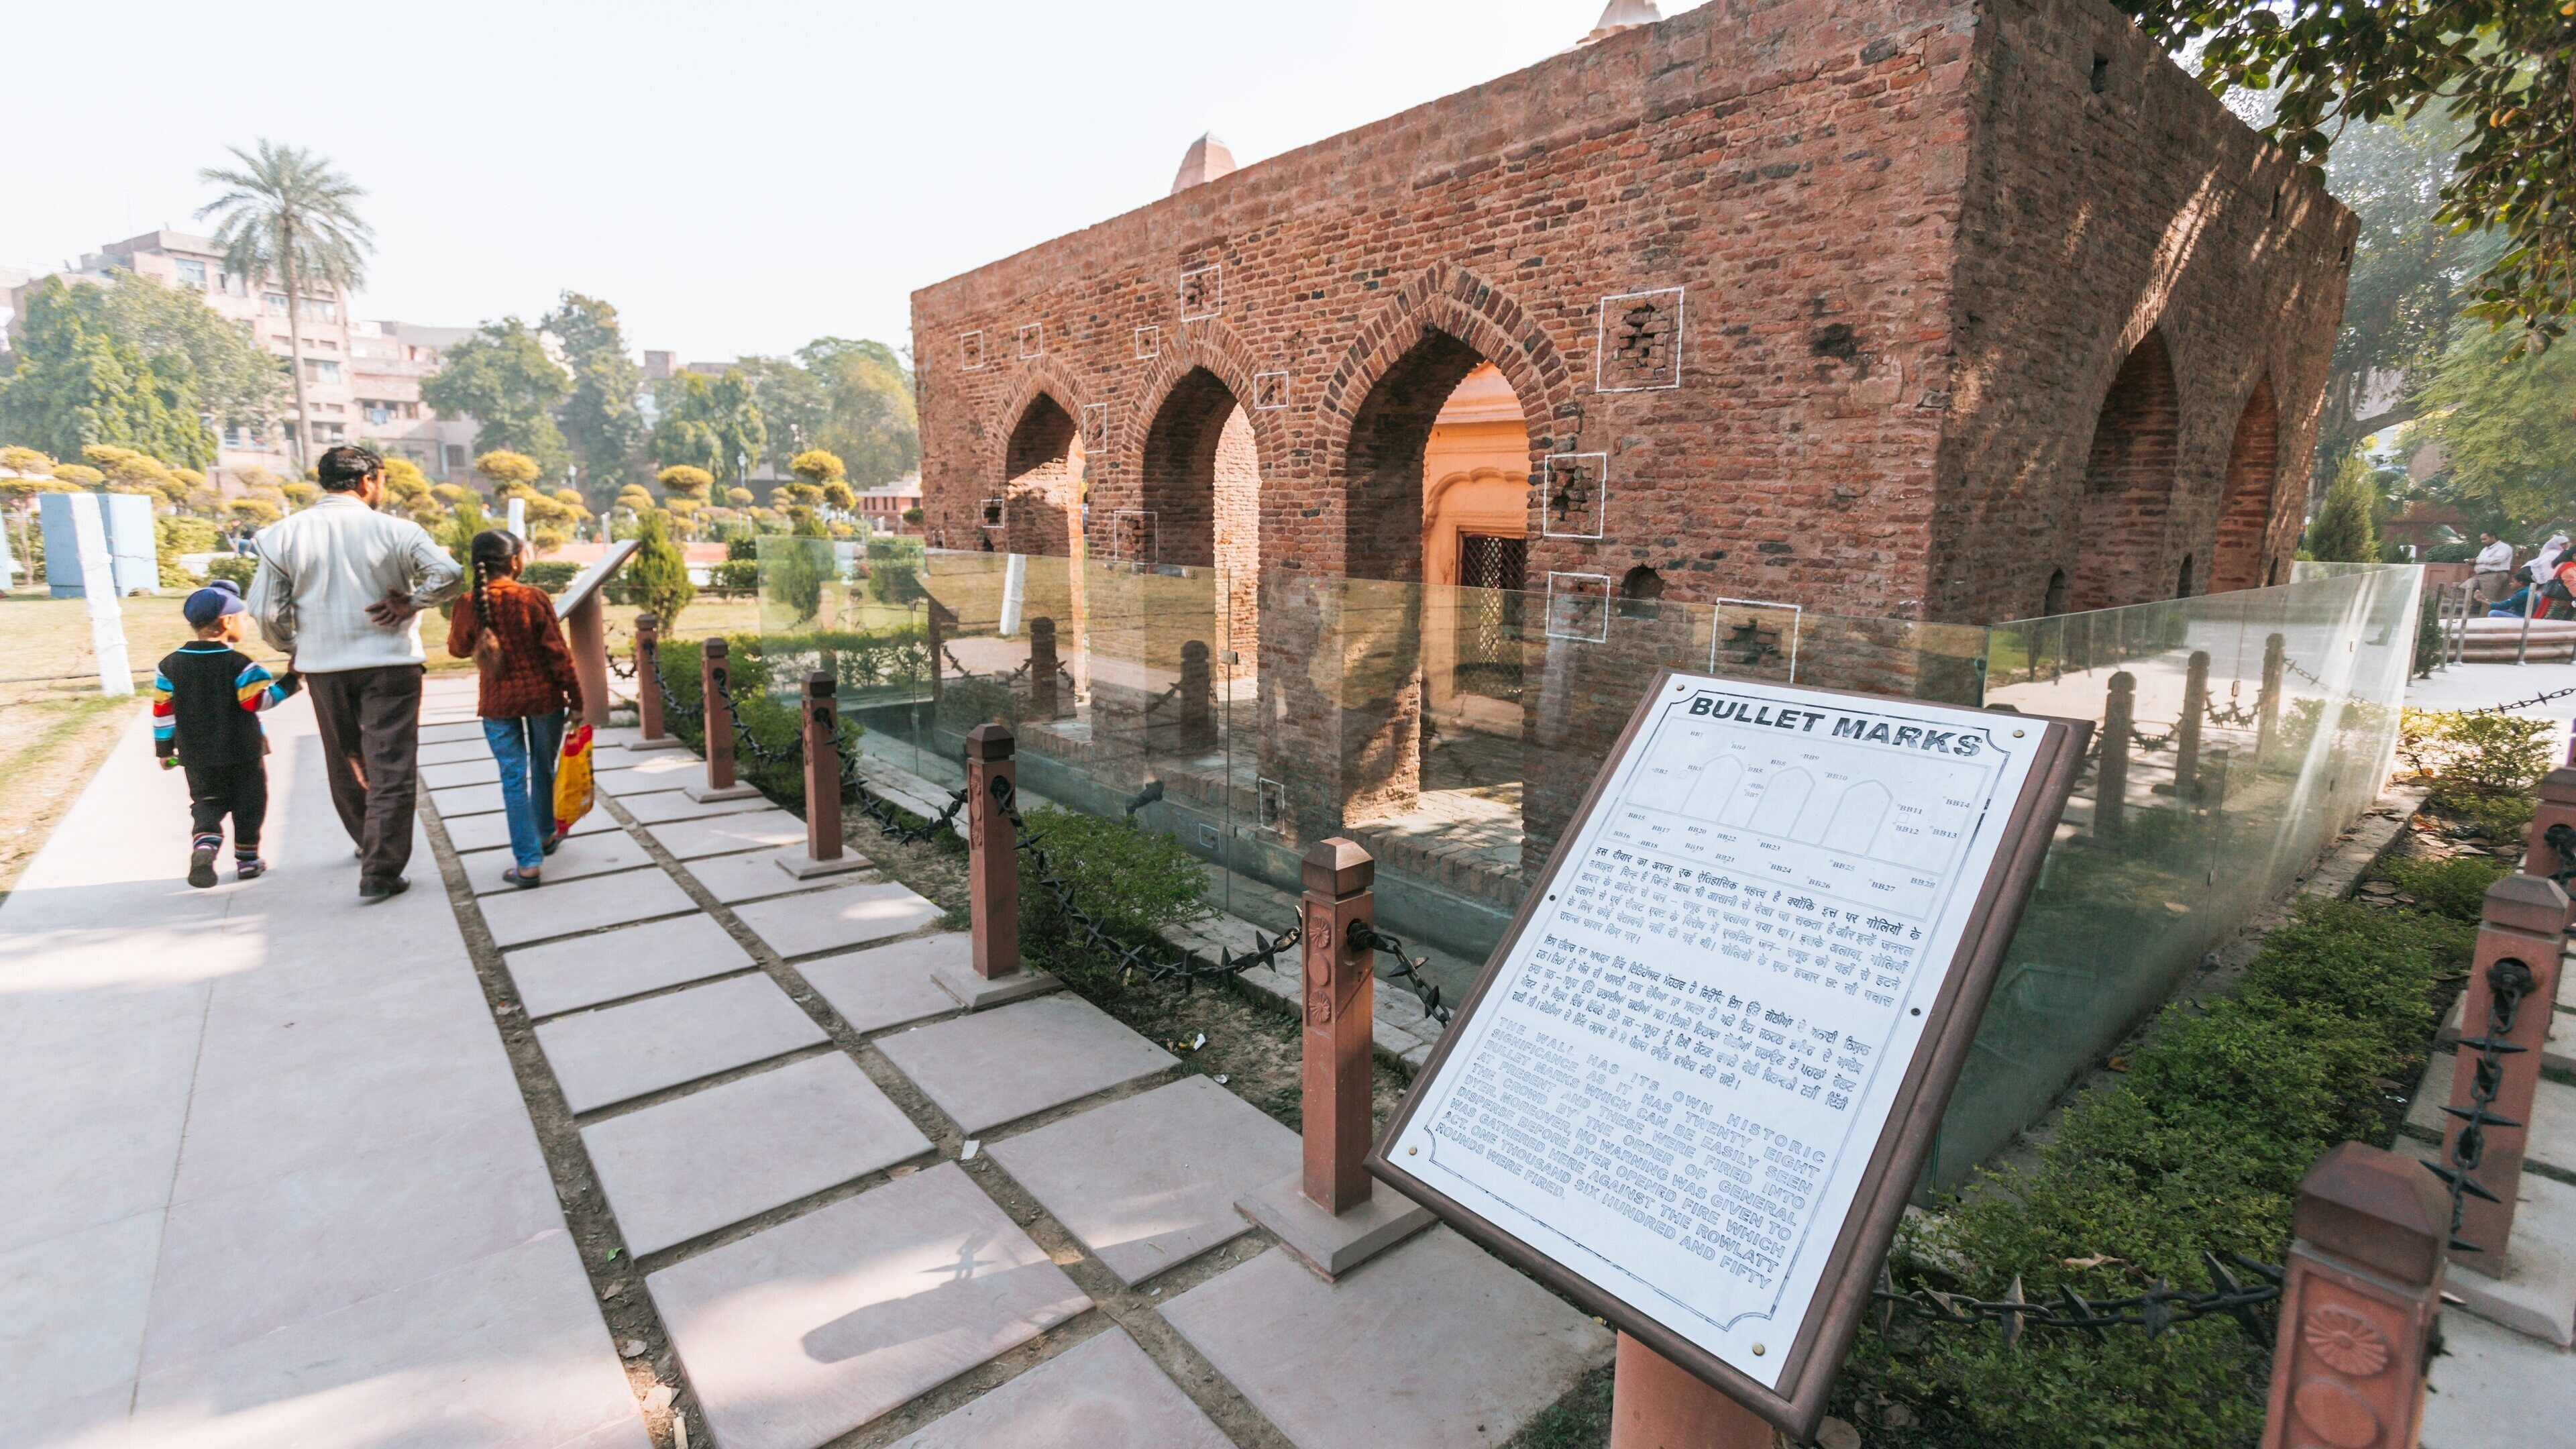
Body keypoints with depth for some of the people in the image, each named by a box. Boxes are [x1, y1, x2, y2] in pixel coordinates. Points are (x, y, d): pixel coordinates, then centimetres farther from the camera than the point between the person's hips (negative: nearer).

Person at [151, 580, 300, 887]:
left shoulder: (170, 665, 2)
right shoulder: (240, 664, -14)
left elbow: (163, 710, 5)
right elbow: (259, 700, -16)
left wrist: (164, 749, 14)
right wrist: (291, 680, -8)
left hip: (197, 755, 3)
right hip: (243, 752, -3)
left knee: (207, 803, 11)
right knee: (248, 805, 10)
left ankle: (203, 848, -15)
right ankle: (247, 860, 15)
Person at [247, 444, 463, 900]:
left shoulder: (282, 533, 0)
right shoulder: (395, 530, -8)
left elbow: (267, 611, -1)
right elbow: (448, 574, -22)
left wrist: (293, 649, 16)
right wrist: (410, 603, -7)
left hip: (323, 668, 4)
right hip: (389, 663, -4)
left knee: (345, 764, 22)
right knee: (390, 771, 0)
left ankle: (367, 842, 40)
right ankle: (379, 873, -3)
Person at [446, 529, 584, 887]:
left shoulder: (468, 604, -6)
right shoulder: (534, 598, -12)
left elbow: (458, 648, 11)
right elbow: (557, 652, -9)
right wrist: (575, 696, -1)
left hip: (498, 702, 1)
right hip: (543, 696, -1)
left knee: (513, 777, 4)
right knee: (543, 768, 18)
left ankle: (528, 861, 3)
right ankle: (545, 834, 36)